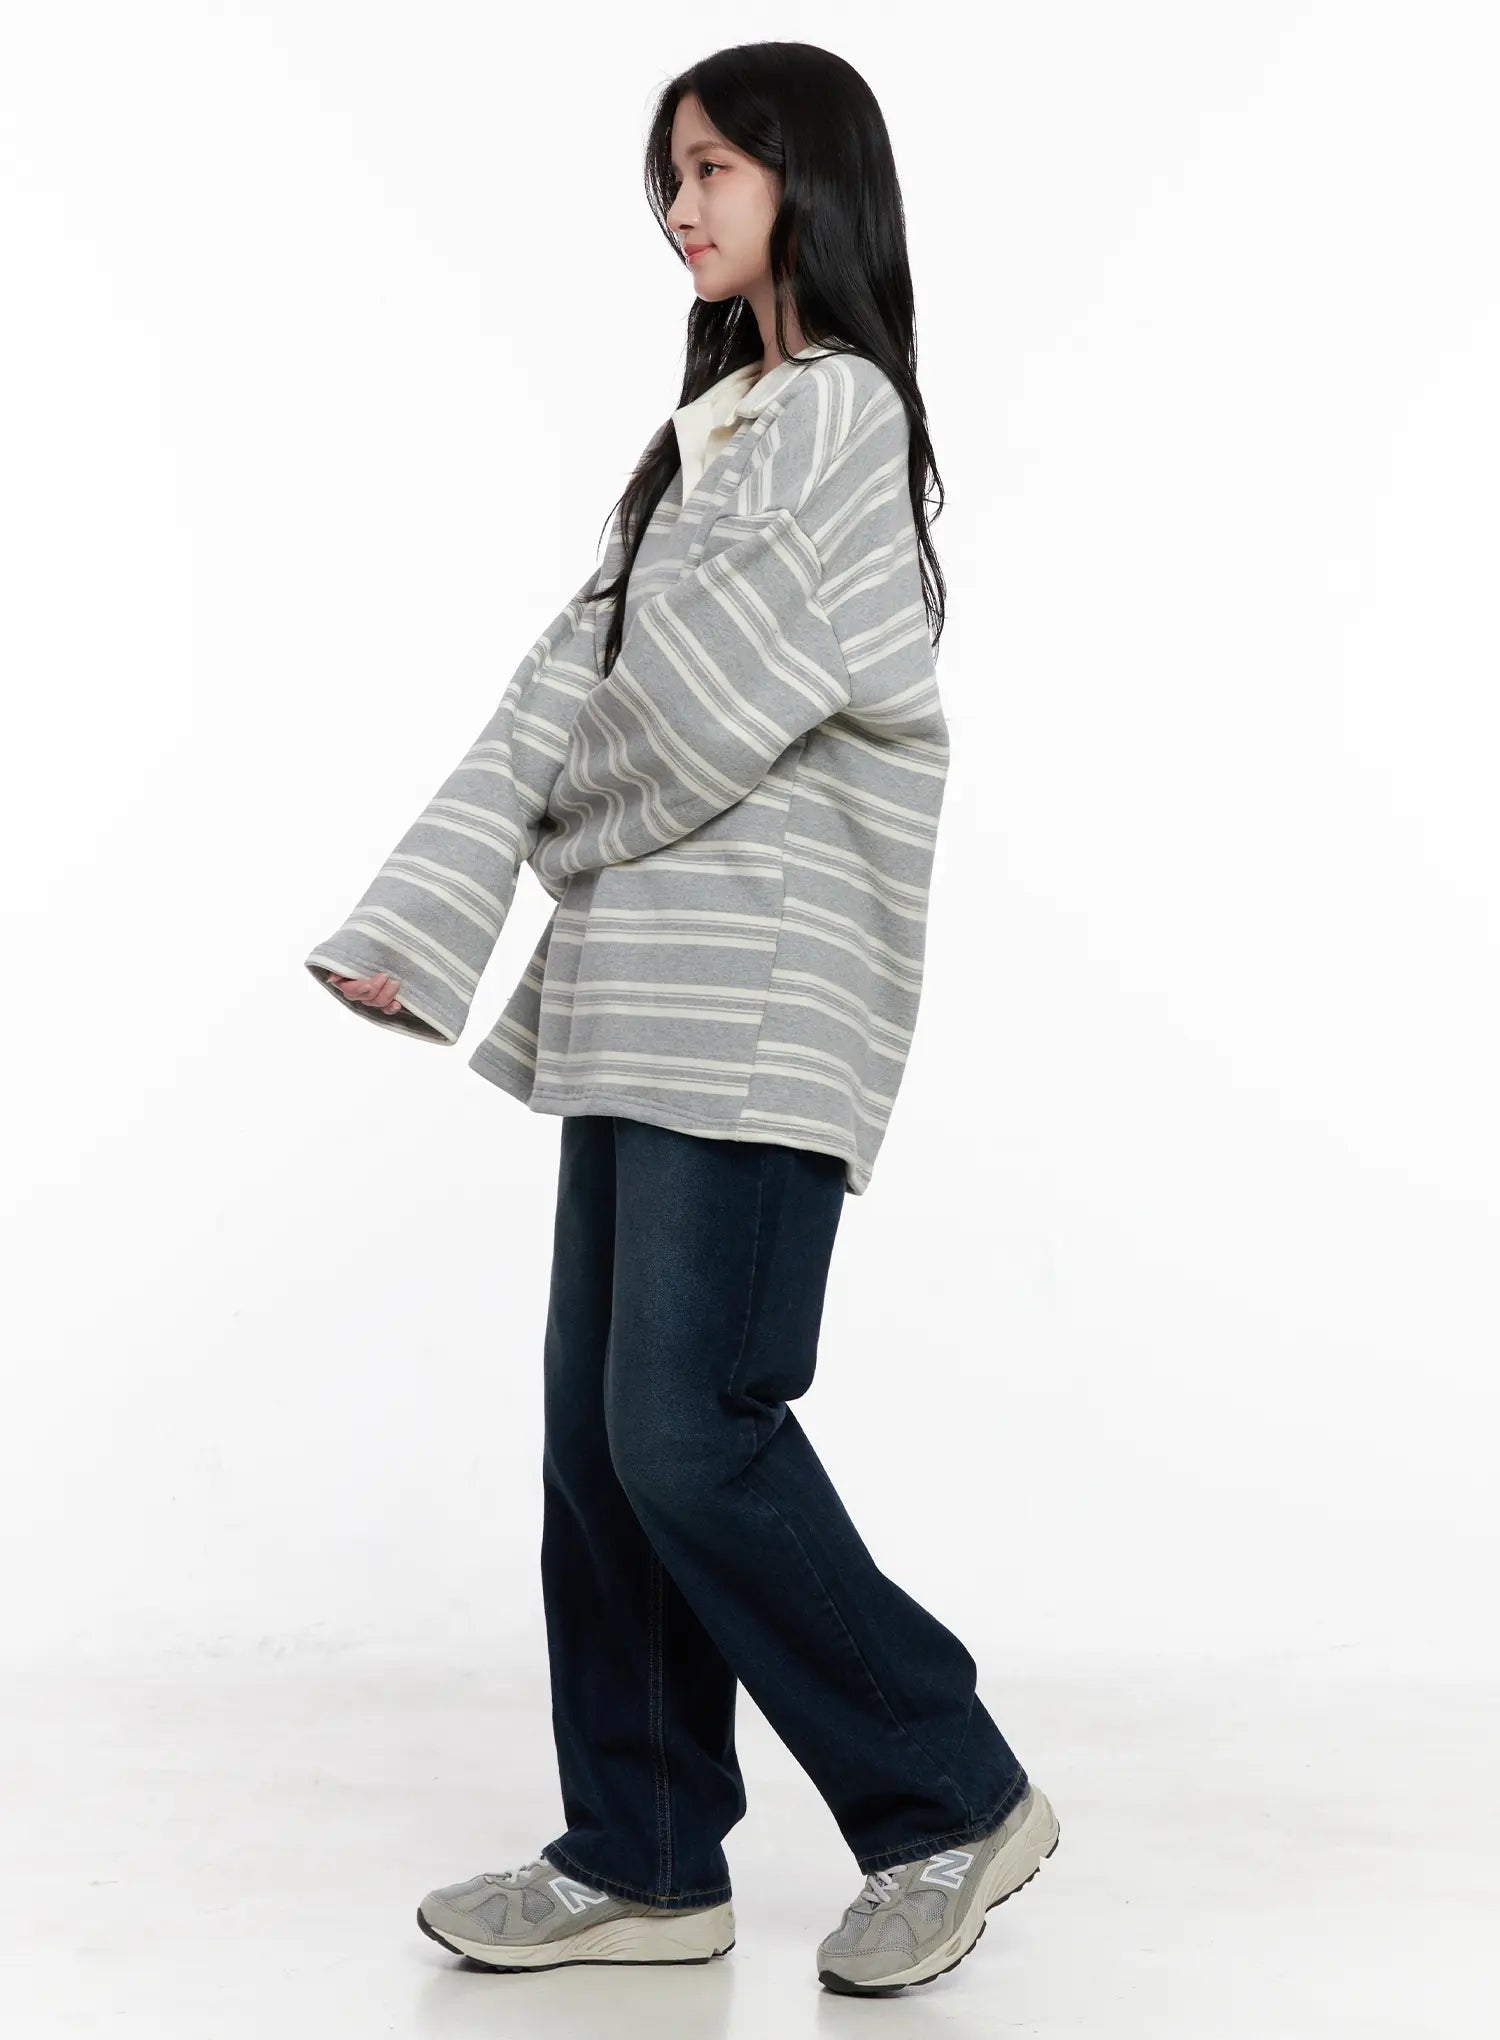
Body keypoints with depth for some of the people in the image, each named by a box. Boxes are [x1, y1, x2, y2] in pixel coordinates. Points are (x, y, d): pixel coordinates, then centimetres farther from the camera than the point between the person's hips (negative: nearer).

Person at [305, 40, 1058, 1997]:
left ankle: (950, 1799, 6)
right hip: (646, 996, 9)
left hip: (762, 998, -9)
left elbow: (713, 700, -14)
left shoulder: (838, 410, -6)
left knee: (689, 1424, -10)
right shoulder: (710, 430, 21)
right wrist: (416, 925, 3)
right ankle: (642, 1860, 17)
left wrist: (582, 818, 6)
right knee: (603, 1429, 8)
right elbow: (568, 685, 11)